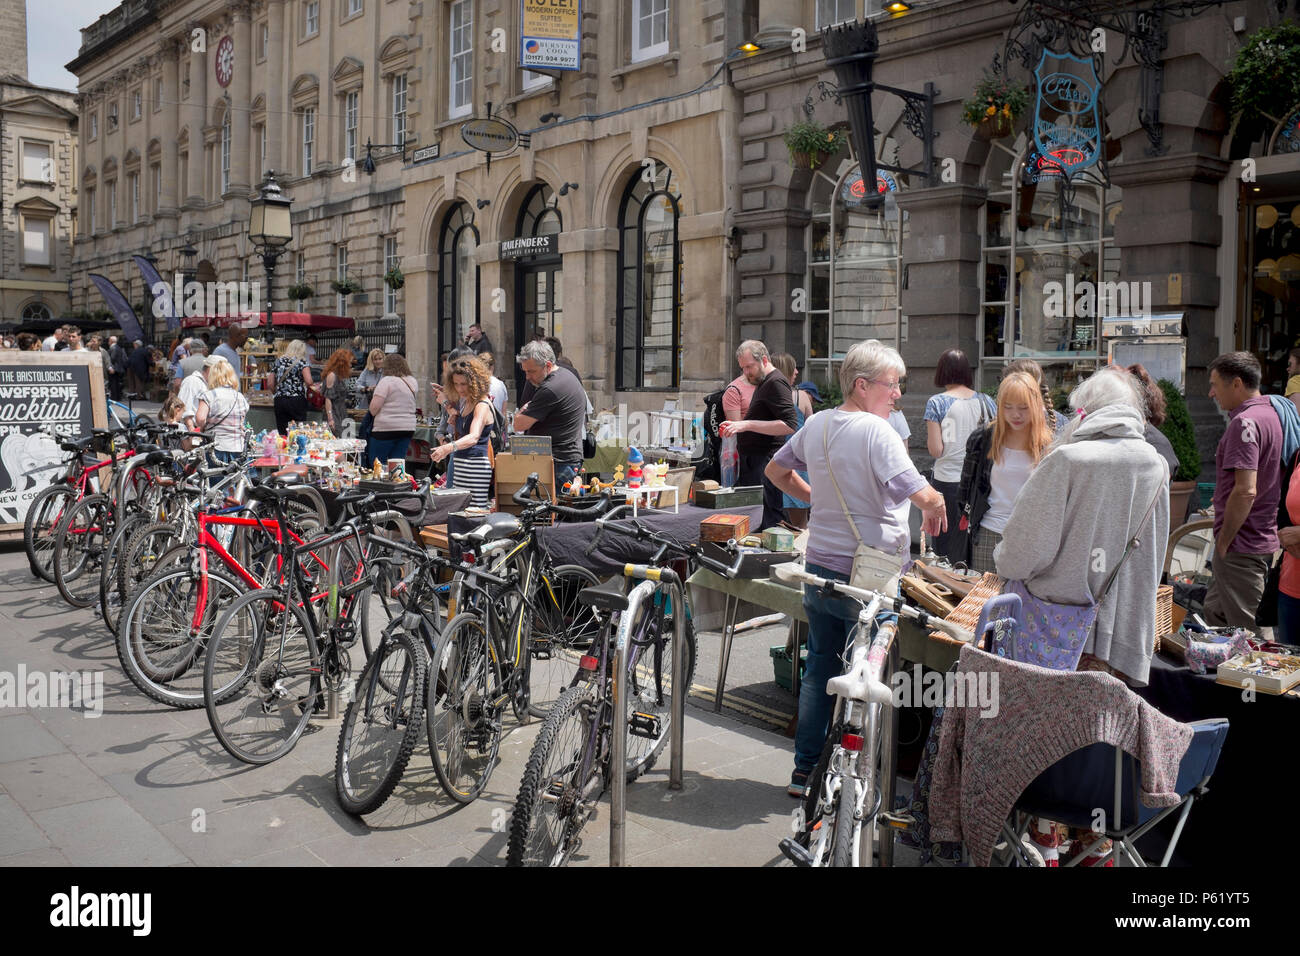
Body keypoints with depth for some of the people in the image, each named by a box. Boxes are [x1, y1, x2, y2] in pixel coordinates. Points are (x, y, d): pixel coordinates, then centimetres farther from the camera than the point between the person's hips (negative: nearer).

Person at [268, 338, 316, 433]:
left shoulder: (278, 361, 11)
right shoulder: (301, 362, -3)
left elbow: (270, 383, 11)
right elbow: (309, 381, -15)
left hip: (279, 400, 4)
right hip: (297, 400, -4)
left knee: (282, 434, 6)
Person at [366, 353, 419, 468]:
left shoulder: (387, 381, -11)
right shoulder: (413, 382, 8)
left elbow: (374, 408, -15)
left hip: (386, 428, -6)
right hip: (408, 428, 6)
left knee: (375, 464, 5)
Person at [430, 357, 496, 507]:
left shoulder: (482, 405, -14)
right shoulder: (464, 403, 15)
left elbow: (474, 437, -31)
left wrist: (449, 448, -47)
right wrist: (452, 418, 5)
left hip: (477, 465, -9)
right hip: (460, 464, 9)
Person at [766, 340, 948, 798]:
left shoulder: (816, 423, 5)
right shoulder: (876, 431, -18)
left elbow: (776, 471, 20)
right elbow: (923, 495, -26)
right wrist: (937, 509, -5)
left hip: (818, 567, 7)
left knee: (819, 669, 17)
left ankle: (805, 771, 26)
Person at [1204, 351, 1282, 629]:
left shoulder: (1244, 422, -19)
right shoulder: (1271, 414, 12)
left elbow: (1245, 491, -26)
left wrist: (1223, 541, -17)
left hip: (1241, 547, -10)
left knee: (1246, 630, -1)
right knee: (1214, 613, 21)